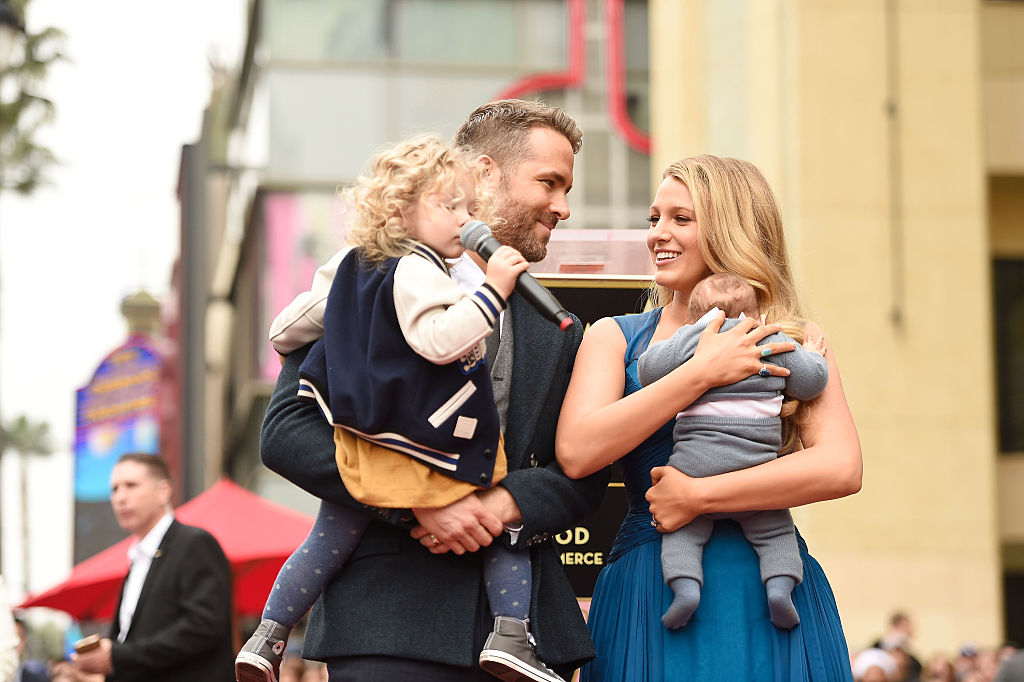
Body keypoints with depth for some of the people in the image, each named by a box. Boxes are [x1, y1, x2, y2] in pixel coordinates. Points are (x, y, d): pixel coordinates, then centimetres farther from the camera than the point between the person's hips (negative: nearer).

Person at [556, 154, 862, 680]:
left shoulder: (795, 340, 4)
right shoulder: (614, 337, 8)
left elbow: (841, 468, -10)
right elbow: (576, 452, -10)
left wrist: (698, 495, -14)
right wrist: (703, 373, -12)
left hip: (766, 595, 0)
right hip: (648, 593, 1)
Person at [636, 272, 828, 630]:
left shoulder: (689, 339, 8)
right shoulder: (775, 342, 12)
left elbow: (648, 370, 3)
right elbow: (811, 382, 14)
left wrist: (662, 345, 23)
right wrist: (813, 357, 35)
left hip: (698, 462, -1)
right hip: (758, 467, 1)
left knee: (683, 531, 9)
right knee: (776, 533, 14)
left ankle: (685, 584, -16)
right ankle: (780, 584, -11)